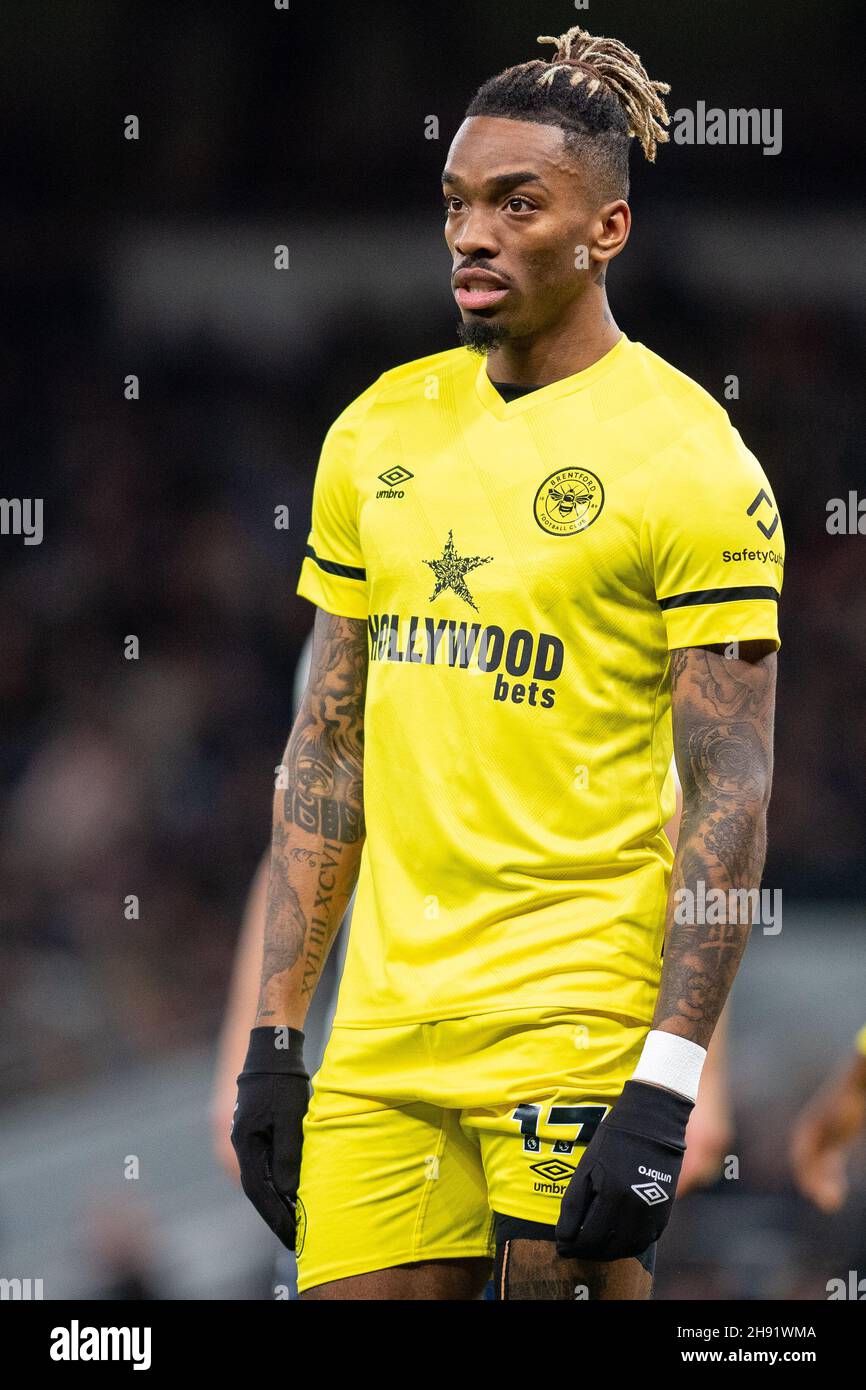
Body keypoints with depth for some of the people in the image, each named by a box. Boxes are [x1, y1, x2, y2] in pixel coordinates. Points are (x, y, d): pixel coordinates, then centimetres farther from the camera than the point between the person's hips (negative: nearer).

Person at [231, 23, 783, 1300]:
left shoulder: (687, 458, -6)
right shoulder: (379, 430, 11)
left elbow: (731, 795, -10)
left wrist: (667, 1086, -17)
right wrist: (274, 1036, 11)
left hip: (581, 1020, -5)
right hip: (384, 1027, 5)